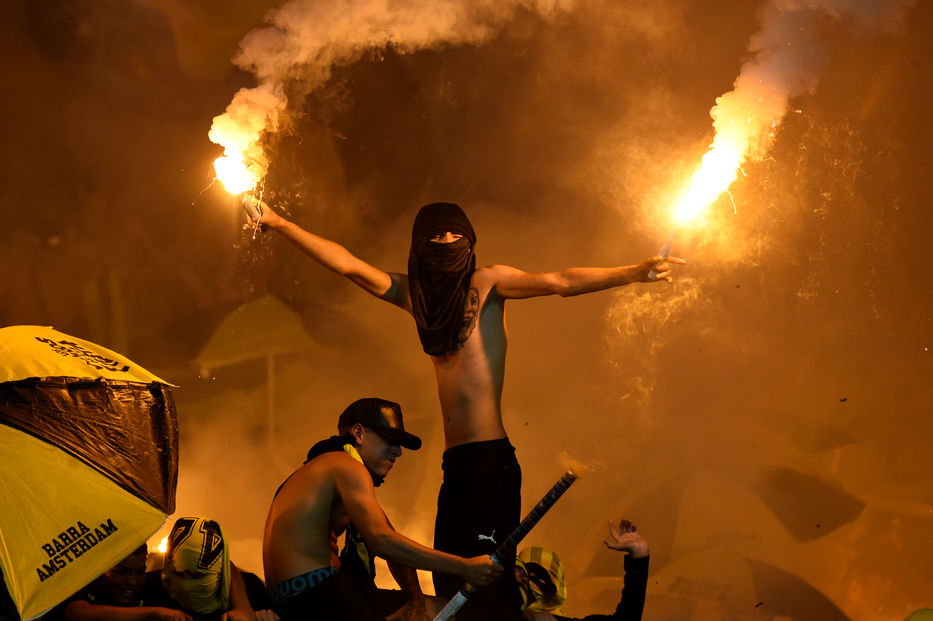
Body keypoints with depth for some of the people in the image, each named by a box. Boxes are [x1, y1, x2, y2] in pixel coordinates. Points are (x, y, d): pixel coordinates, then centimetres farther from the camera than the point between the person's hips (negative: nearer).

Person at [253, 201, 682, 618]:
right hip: (455, 461, 6)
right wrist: (279, 224, 11)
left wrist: (635, 273, -20)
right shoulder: (414, 292, 15)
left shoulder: (487, 281, 0)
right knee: (450, 583, 6)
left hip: (491, 459, -6)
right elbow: (347, 264, 14)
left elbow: (559, 283, -9)